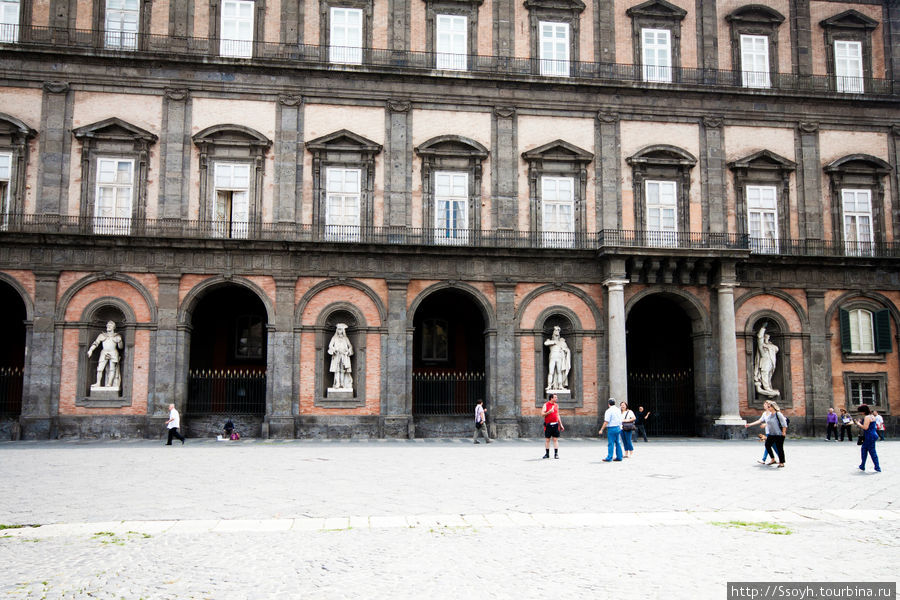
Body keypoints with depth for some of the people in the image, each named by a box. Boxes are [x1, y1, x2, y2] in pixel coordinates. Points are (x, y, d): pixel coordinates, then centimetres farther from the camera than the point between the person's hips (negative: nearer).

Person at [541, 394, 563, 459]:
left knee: (555, 439, 0)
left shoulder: (556, 405, 12)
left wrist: (561, 425, 16)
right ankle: (547, 454, 12)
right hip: (548, 425, -3)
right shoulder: (546, 405, -2)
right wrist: (549, 412, -22)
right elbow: (542, 414, -7)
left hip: (555, 424, 3)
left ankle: (556, 454, 2)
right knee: (547, 439, 3)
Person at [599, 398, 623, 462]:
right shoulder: (618, 410, 10)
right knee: (618, 443, 11)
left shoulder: (609, 411, -12)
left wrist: (602, 429, -10)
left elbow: (606, 422, -16)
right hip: (618, 427, 7)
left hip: (611, 428, -7)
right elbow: (620, 420, 16)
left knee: (610, 444, -4)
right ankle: (619, 457, 13)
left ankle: (609, 458, -2)